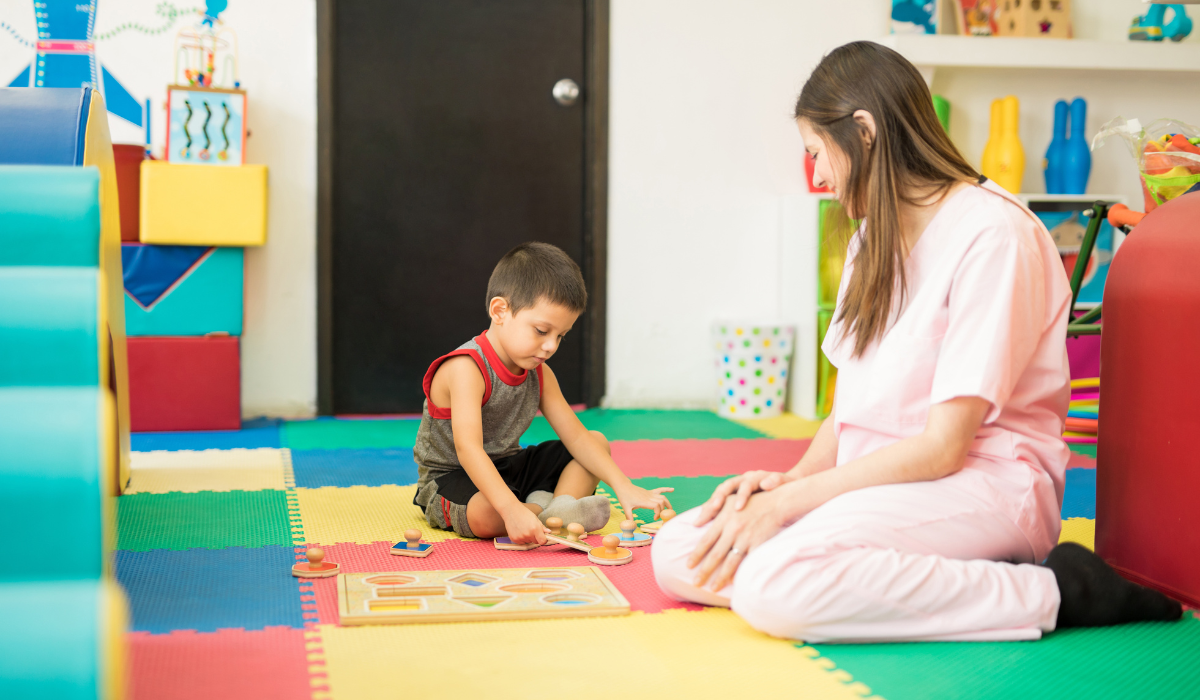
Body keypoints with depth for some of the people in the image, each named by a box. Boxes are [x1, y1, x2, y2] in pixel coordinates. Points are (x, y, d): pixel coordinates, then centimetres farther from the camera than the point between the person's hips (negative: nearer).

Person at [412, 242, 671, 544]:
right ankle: (544, 510, -13)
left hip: (507, 468, 9)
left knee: (597, 442, 6)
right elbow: (468, 448, -39)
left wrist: (624, 487, -14)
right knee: (483, 515, -43)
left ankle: (558, 508, -20)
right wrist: (512, 510, -51)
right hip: (451, 476, -9)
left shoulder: (539, 374, -1)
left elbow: (576, 436, 0)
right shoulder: (467, 369, -28)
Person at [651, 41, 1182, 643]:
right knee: (676, 554, -11)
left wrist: (787, 502, -17)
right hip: (880, 481, 9)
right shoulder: (874, 240, 17)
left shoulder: (992, 234, -13)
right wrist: (789, 479, -5)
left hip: (985, 487, -8)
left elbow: (943, 446, -17)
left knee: (772, 584, -33)